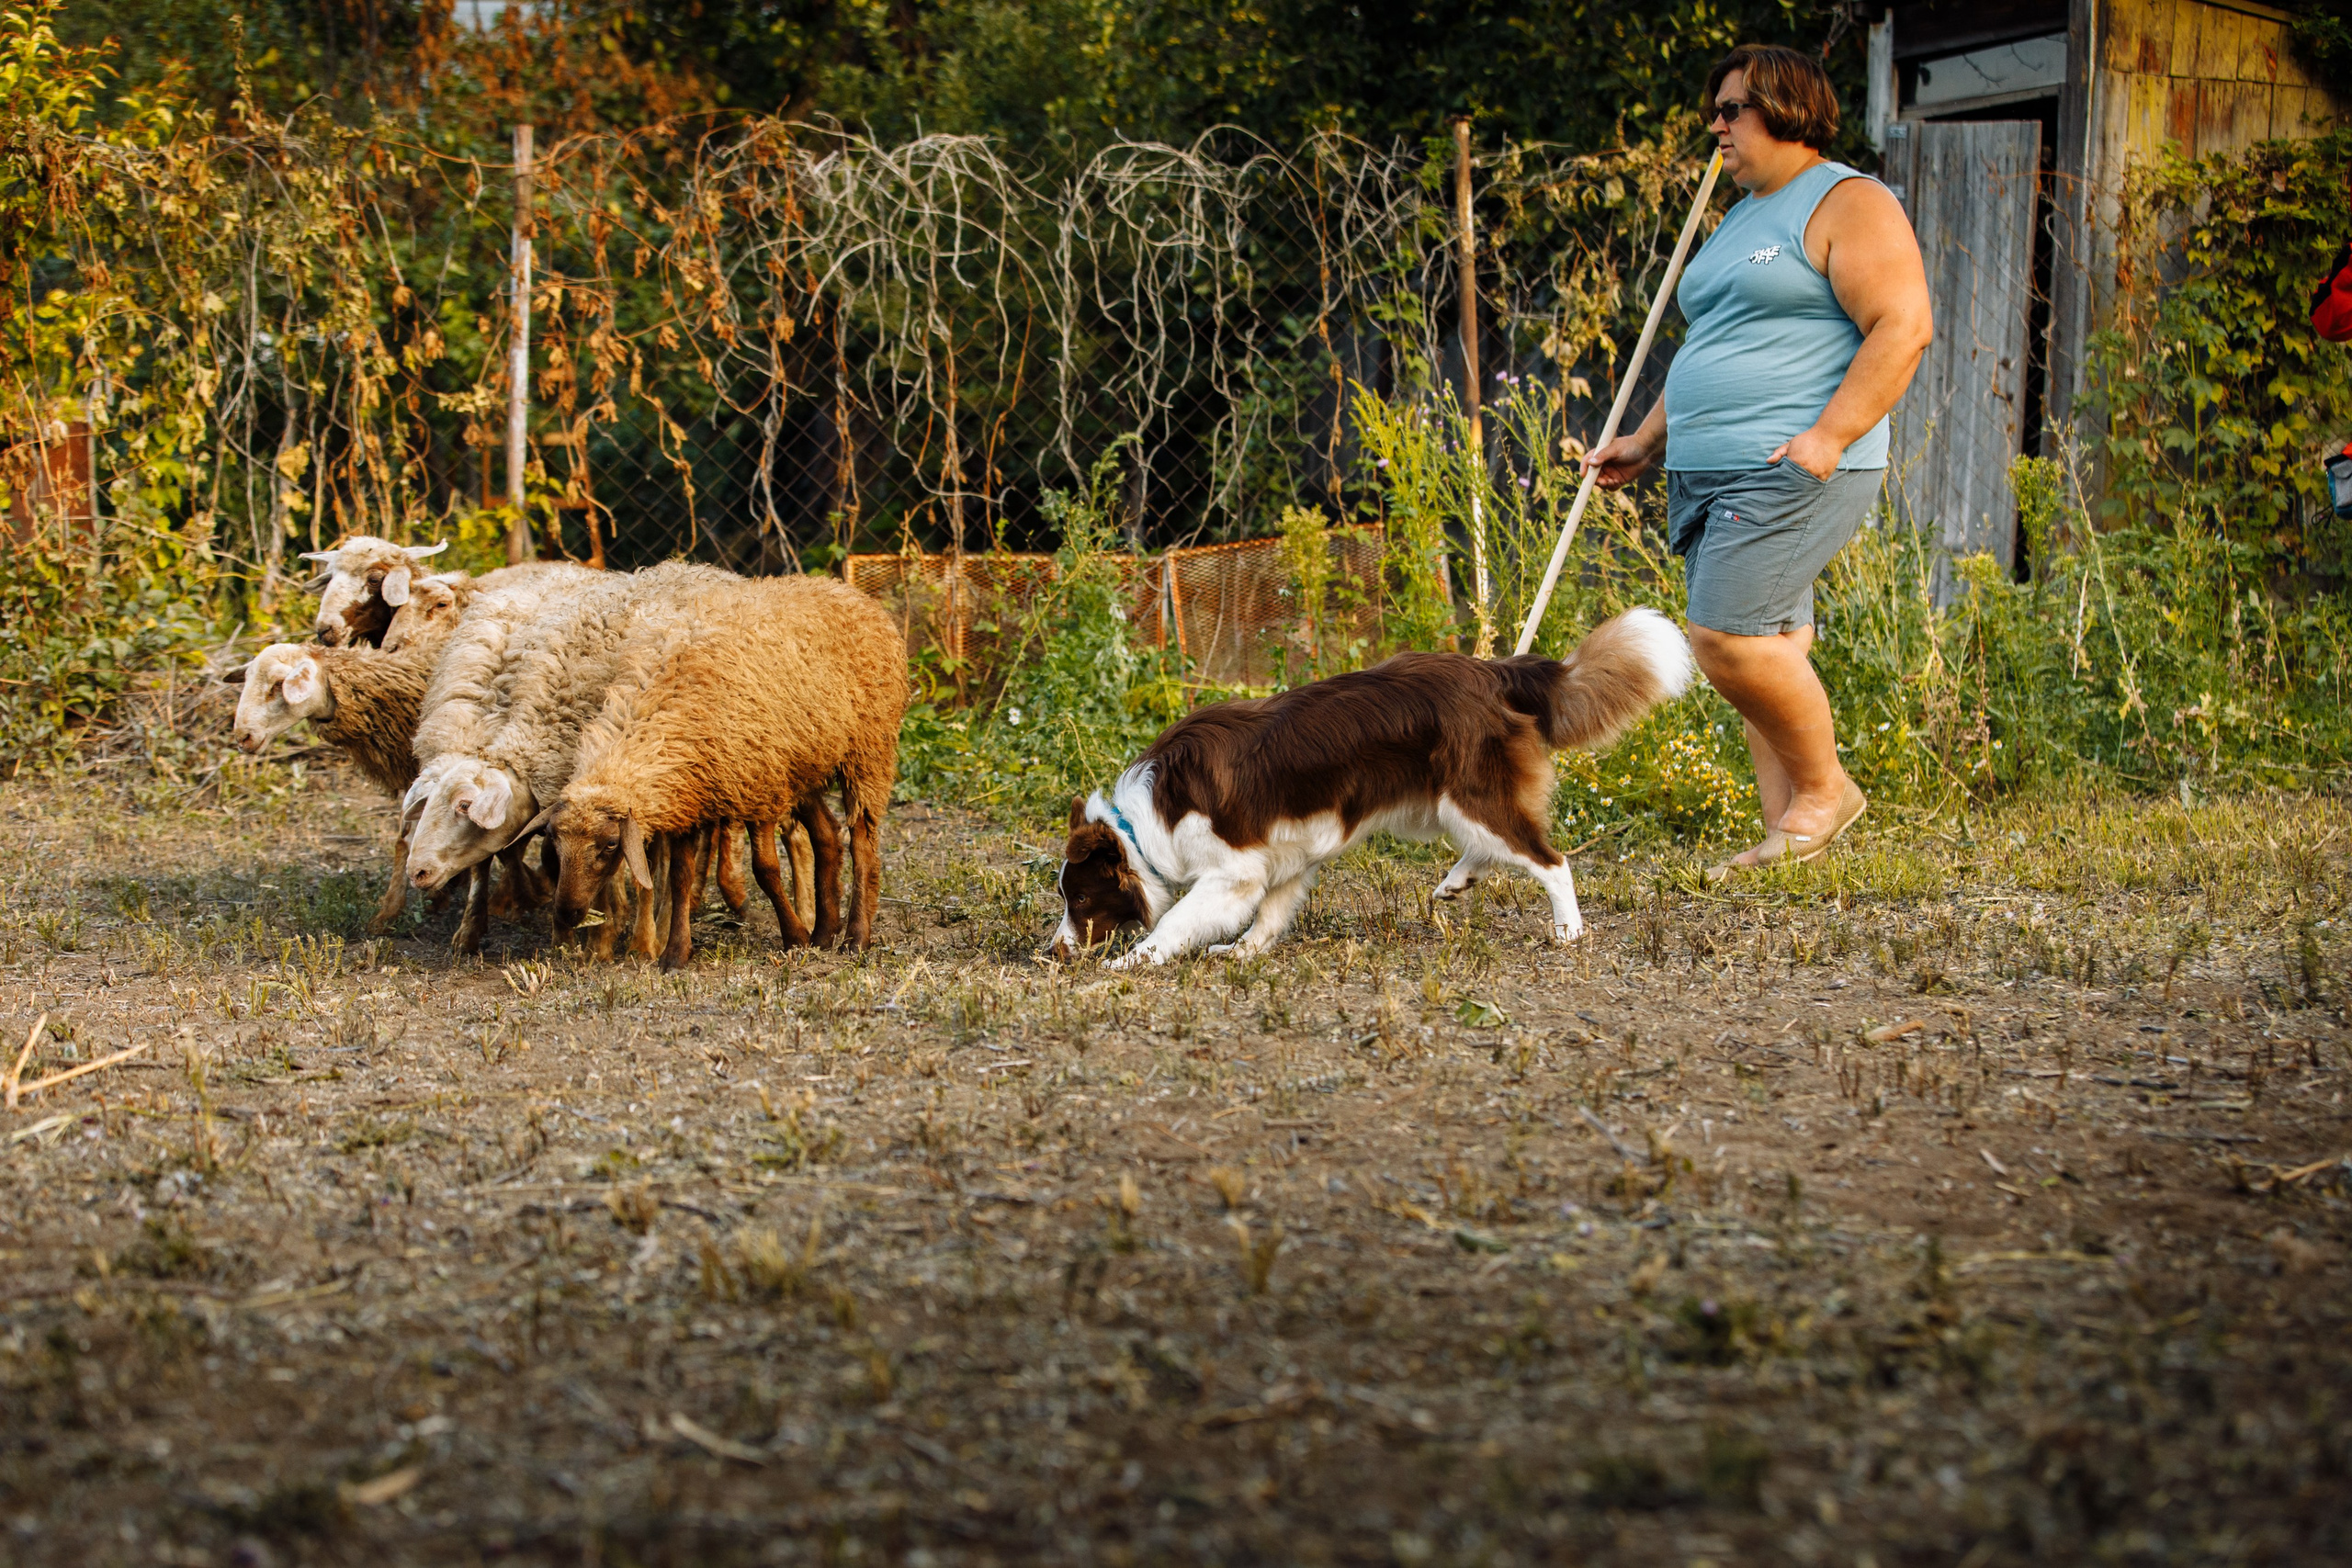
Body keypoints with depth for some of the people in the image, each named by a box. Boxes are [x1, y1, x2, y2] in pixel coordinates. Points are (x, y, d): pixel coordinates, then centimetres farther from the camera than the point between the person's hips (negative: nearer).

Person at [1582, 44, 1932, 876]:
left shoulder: (1848, 205, -5)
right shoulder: (1740, 220, 22)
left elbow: (1902, 326, -16)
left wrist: (1827, 437, -23)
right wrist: (1643, 444, 21)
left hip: (1790, 472, -9)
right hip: (1708, 477, 9)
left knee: (1728, 640, -18)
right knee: (1772, 657, 5)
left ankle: (1823, 788, -2)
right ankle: (1786, 832, 6)